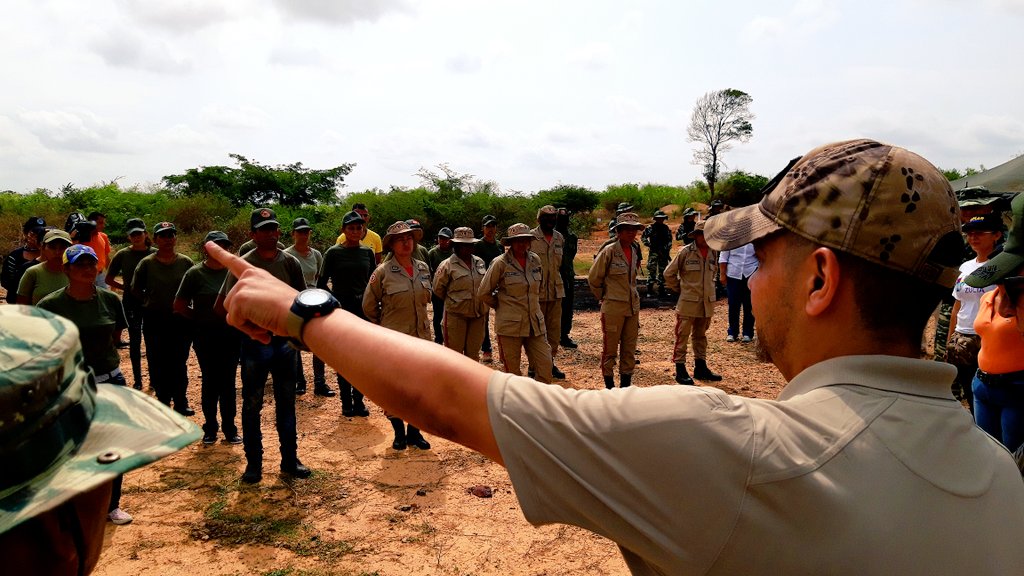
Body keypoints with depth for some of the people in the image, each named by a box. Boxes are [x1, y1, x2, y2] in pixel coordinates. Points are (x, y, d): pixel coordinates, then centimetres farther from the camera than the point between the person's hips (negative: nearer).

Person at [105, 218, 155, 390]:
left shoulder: (155, 254, -2)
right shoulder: (122, 255, -1)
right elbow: (109, 279, 7)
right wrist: (127, 287, -5)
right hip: (131, 303, 0)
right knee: (135, 341, 7)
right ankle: (137, 381, 17)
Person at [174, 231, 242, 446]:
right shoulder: (195, 273, -4)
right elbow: (179, 306, 0)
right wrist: (201, 318, -2)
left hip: (232, 335, 2)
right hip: (206, 337, -2)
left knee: (228, 382, 8)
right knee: (210, 381, 6)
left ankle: (229, 427, 18)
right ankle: (210, 428, 20)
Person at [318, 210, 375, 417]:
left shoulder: (367, 252, 6)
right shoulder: (333, 253, -3)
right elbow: (321, 283, 1)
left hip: (363, 311, 3)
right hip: (341, 311, -3)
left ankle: (358, 401, 16)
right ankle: (346, 403, 13)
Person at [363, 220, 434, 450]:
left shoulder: (423, 268, 4)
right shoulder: (383, 272, -10)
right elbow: (369, 306, -1)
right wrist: (386, 327, 7)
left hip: (420, 337, 4)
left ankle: (414, 431, 24)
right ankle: (399, 433, 23)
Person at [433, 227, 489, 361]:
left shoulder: (479, 262, 7)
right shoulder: (448, 265, -9)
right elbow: (438, 289, -3)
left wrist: (483, 306, 14)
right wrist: (451, 301, 7)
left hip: (478, 314, 5)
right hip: (456, 315, -5)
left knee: (473, 352, 13)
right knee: (455, 352, 4)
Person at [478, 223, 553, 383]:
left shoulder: (535, 260, 5)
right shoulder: (500, 263, -9)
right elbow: (483, 293, -3)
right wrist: (502, 306, 6)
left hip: (535, 323, 4)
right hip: (510, 325, -4)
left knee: (545, 364, 2)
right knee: (512, 370, 5)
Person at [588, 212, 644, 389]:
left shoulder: (635, 251, 7)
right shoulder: (609, 251, -13)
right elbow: (593, 278, -6)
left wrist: (629, 294, 15)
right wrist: (603, 297, 3)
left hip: (633, 306, 6)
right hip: (613, 307, -6)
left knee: (629, 348, 12)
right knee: (610, 348, 3)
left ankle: (626, 384, 23)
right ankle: (609, 386, 13)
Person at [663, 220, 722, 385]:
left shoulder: (713, 252, 6)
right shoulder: (686, 251, -10)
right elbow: (669, 274, -4)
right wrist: (679, 289, 1)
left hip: (707, 302, 6)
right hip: (688, 302, -6)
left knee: (701, 335, 16)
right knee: (682, 336, 0)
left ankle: (701, 368, 26)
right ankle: (680, 370, 7)